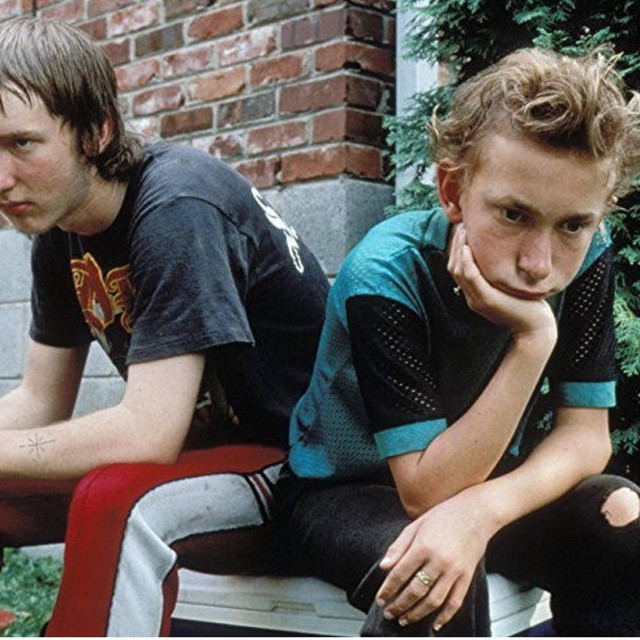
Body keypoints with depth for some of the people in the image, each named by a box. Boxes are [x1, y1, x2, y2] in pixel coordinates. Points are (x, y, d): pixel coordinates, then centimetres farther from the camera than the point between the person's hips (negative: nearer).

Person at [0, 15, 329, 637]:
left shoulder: (174, 207, -25)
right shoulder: (59, 228, 1)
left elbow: (147, 432, -29)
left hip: (300, 467, -8)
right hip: (200, 446, 8)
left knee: (114, 501, -35)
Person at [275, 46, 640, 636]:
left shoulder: (587, 259, -15)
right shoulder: (385, 276, -29)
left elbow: (585, 434, -14)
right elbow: (428, 490, -28)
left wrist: (482, 509, -35)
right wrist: (532, 341, -37)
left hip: (478, 478, 5)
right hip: (345, 493, -4)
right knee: (440, 589, -37)